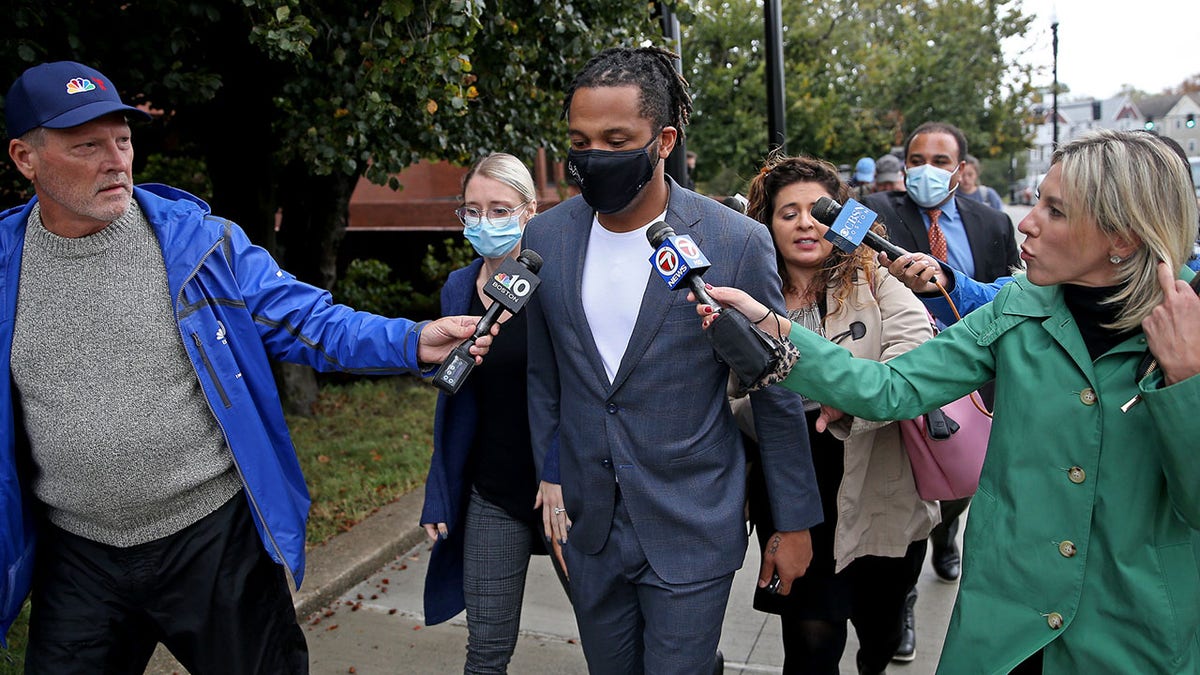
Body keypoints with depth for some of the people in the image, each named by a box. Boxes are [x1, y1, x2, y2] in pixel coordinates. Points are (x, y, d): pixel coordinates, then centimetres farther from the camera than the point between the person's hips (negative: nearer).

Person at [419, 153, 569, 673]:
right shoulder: (458, 288, 4)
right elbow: (454, 401, 11)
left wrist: (564, 474, -20)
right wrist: (439, 497, 9)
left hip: (565, 487, -4)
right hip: (491, 496, 4)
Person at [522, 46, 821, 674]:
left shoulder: (737, 242, -13)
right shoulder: (544, 238, -3)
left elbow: (776, 393, -5)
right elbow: (543, 380, 7)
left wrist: (794, 522, 1)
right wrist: (548, 485, 8)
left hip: (692, 531, -4)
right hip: (588, 525, 4)